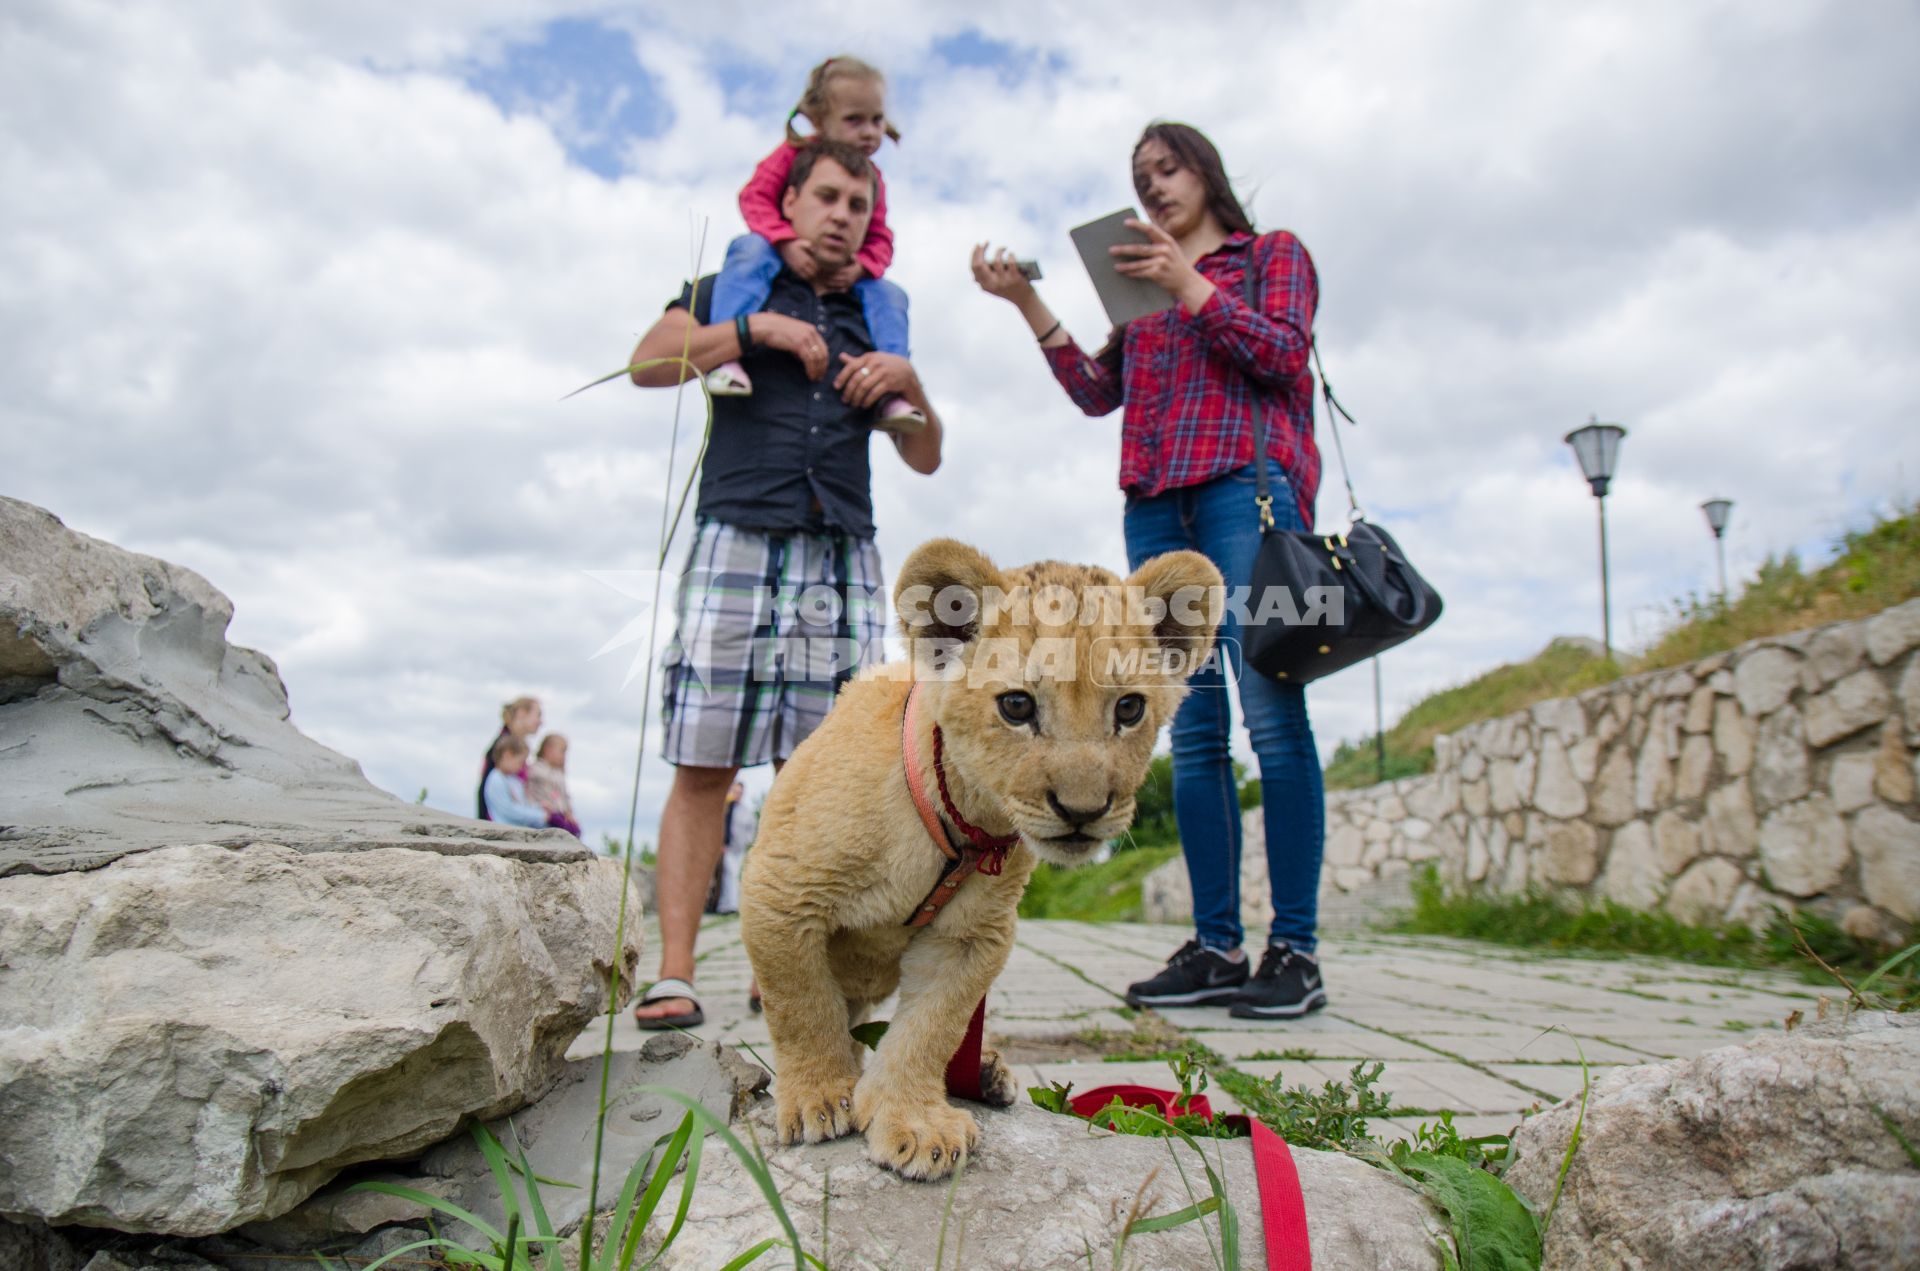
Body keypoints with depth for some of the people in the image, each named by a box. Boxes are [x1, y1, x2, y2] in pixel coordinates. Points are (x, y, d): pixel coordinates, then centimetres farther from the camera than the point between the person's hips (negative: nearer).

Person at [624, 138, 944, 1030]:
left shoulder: (877, 319, 25)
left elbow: (925, 459, 22)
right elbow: (649, 363, 0)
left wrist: (910, 384, 4)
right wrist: (756, 329, -6)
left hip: (842, 556, 3)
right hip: (737, 541, -2)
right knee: (703, 765, -8)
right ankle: (672, 975, -5)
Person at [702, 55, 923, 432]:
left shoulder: (871, 180, 3)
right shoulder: (795, 153, -7)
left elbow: (879, 240, 1)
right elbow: (755, 197, -14)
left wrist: (860, 266, -23)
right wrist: (786, 242, -31)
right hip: (784, 259, -3)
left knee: (888, 295, -16)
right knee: (751, 250, -34)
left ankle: (890, 393, -17)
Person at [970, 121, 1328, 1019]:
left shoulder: (1273, 253, 17)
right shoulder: (1141, 288, 29)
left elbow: (1282, 352, 0)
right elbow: (1098, 393, 18)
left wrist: (1187, 284, -6)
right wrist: (1027, 305, 10)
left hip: (1246, 481, -5)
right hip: (1156, 504, 5)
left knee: (1271, 714, -15)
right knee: (1193, 727, -2)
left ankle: (1294, 950, -11)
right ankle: (1215, 946, 0)